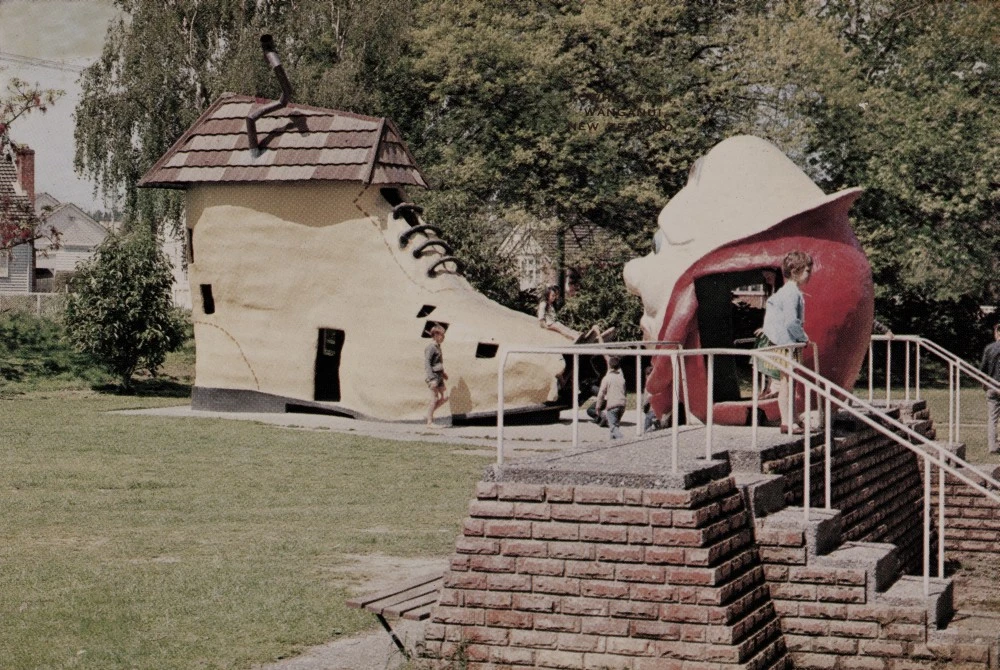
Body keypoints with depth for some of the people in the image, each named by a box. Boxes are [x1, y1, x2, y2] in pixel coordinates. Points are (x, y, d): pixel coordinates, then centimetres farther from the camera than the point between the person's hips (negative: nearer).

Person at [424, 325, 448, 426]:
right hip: (433, 376, -9)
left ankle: (430, 412, 19)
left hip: (439, 376, 9)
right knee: (434, 399, -6)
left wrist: (443, 373, 27)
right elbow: (427, 363, -20)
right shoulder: (431, 347, -14)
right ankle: (430, 422, 1)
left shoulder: (437, 346, 14)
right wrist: (432, 378, -25)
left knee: (445, 397, 7)